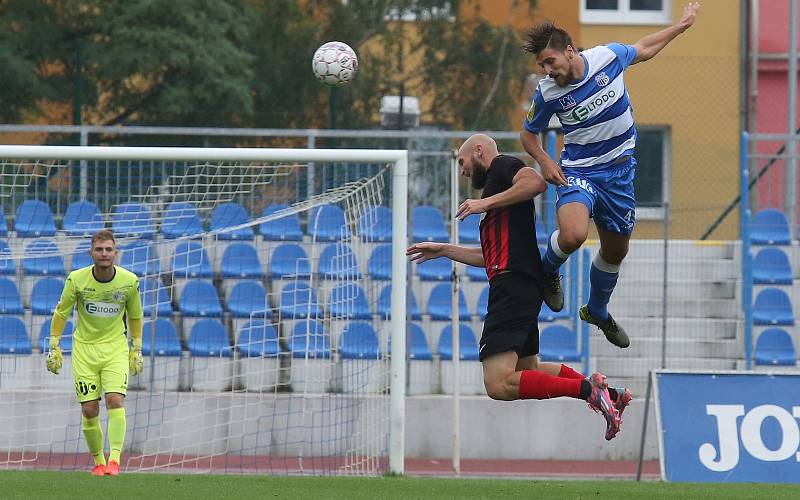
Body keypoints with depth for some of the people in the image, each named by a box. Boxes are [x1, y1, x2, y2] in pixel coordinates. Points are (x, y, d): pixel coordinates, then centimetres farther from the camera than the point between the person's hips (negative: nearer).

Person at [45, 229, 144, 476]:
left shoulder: (129, 281, -7)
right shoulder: (76, 279, -10)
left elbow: (135, 316, 9)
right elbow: (61, 313, 3)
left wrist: (137, 350, 11)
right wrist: (54, 347, 1)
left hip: (116, 348, 0)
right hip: (84, 349, 0)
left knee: (116, 400, -19)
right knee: (89, 410, -3)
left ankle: (114, 460, -22)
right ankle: (98, 461, 14)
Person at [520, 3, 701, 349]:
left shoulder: (608, 57, -12)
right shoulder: (547, 93, -14)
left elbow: (643, 50, 12)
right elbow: (528, 134, 4)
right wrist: (544, 161, -16)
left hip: (619, 171, 3)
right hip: (578, 171, -3)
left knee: (615, 251, 14)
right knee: (573, 235, -31)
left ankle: (597, 311, 40)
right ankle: (549, 274, 2)